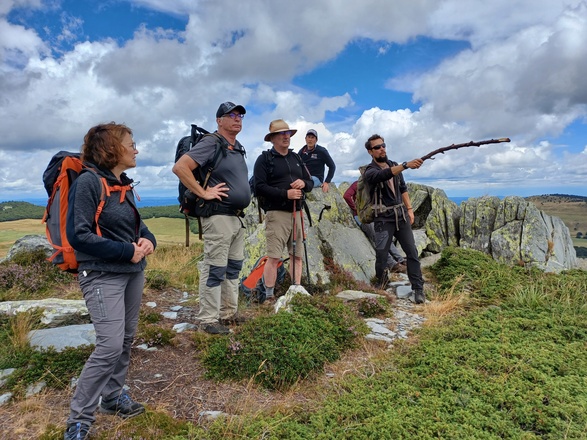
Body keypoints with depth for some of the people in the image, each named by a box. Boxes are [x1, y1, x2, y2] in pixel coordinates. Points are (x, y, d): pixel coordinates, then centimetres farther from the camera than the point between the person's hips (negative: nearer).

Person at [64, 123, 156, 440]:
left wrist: (148, 240, -5)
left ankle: (113, 397, 34)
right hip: (102, 276, -8)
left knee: (126, 340, 15)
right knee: (110, 345, -12)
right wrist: (127, 251, -19)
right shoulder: (88, 182, -14)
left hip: (133, 273, 8)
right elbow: (78, 234, -20)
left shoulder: (123, 185, 11)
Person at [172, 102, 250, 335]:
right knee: (215, 269, -3)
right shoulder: (210, 143, -11)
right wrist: (203, 192, -20)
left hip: (237, 217, 9)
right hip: (218, 217, -9)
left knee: (233, 267, 15)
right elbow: (180, 167, -21)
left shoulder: (239, 148, 16)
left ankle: (229, 313, 28)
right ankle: (208, 319, 9)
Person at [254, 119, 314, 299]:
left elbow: (311, 183, 21)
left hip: (296, 213, 7)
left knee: (297, 255, 9)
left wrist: (303, 183, -4)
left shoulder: (296, 158, 20)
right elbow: (259, 187, -12)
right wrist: (285, 194, -18)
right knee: (274, 257, -8)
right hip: (276, 213, -6)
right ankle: (269, 296, 1)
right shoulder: (264, 159, -1)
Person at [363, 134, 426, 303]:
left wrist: (409, 208, 10)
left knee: (412, 252, -1)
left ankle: (418, 289, 6)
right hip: (384, 219, -5)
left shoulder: (394, 165, 11)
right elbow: (384, 175, -31)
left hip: (401, 216, 5)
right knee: (381, 256, -2)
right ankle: (380, 287, 21)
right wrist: (406, 165, -42)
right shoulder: (370, 171, -8)